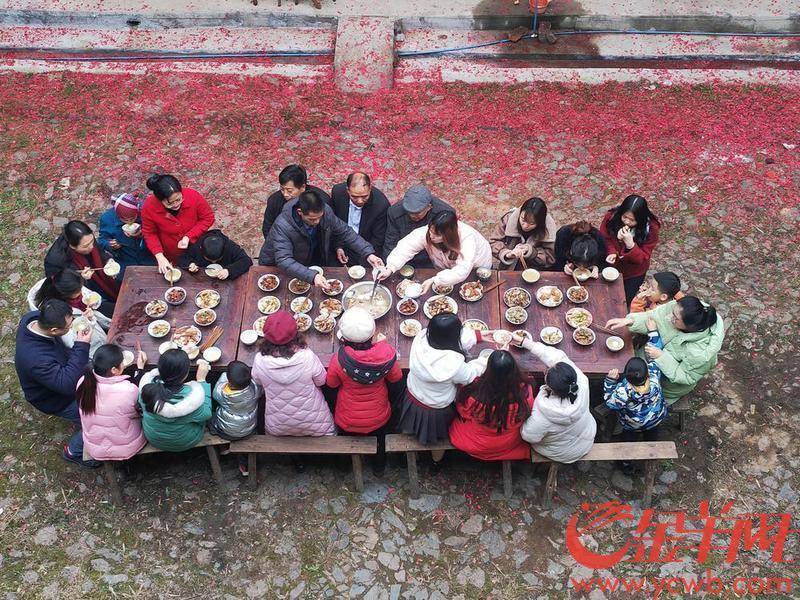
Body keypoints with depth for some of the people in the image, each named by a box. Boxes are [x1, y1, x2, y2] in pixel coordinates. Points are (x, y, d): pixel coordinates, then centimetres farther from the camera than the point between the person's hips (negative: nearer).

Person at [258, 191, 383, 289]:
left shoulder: (325, 211, -20)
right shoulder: (282, 225, -35)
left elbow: (345, 232, -7)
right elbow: (284, 260, -41)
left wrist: (368, 253, -19)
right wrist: (312, 276, -55)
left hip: (310, 263, 4)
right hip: (277, 268, -4)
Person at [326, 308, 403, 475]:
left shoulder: (338, 360, -35)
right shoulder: (386, 353, -32)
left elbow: (331, 383, -12)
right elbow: (396, 377, -11)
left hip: (348, 421, -1)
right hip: (378, 417, 1)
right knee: (379, 438, 35)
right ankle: (379, 466, 58)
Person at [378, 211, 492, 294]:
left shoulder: (467, 238, -43)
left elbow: (461, 272, -50)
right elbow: (407, 246, -31)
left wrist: (434, 281, -56)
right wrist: (390, 268, -44)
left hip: (476, 268, -3)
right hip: (448, 268, 4)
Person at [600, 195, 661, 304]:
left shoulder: (650, 228, -25)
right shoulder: (611, 217, -22)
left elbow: (643, 258, -22)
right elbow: (604, 239, -7)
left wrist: (630, 244, -40)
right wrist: (611, 252, -28)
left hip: (633, 272, -1)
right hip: (611, 266, 1)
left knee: (623, 300, 7)